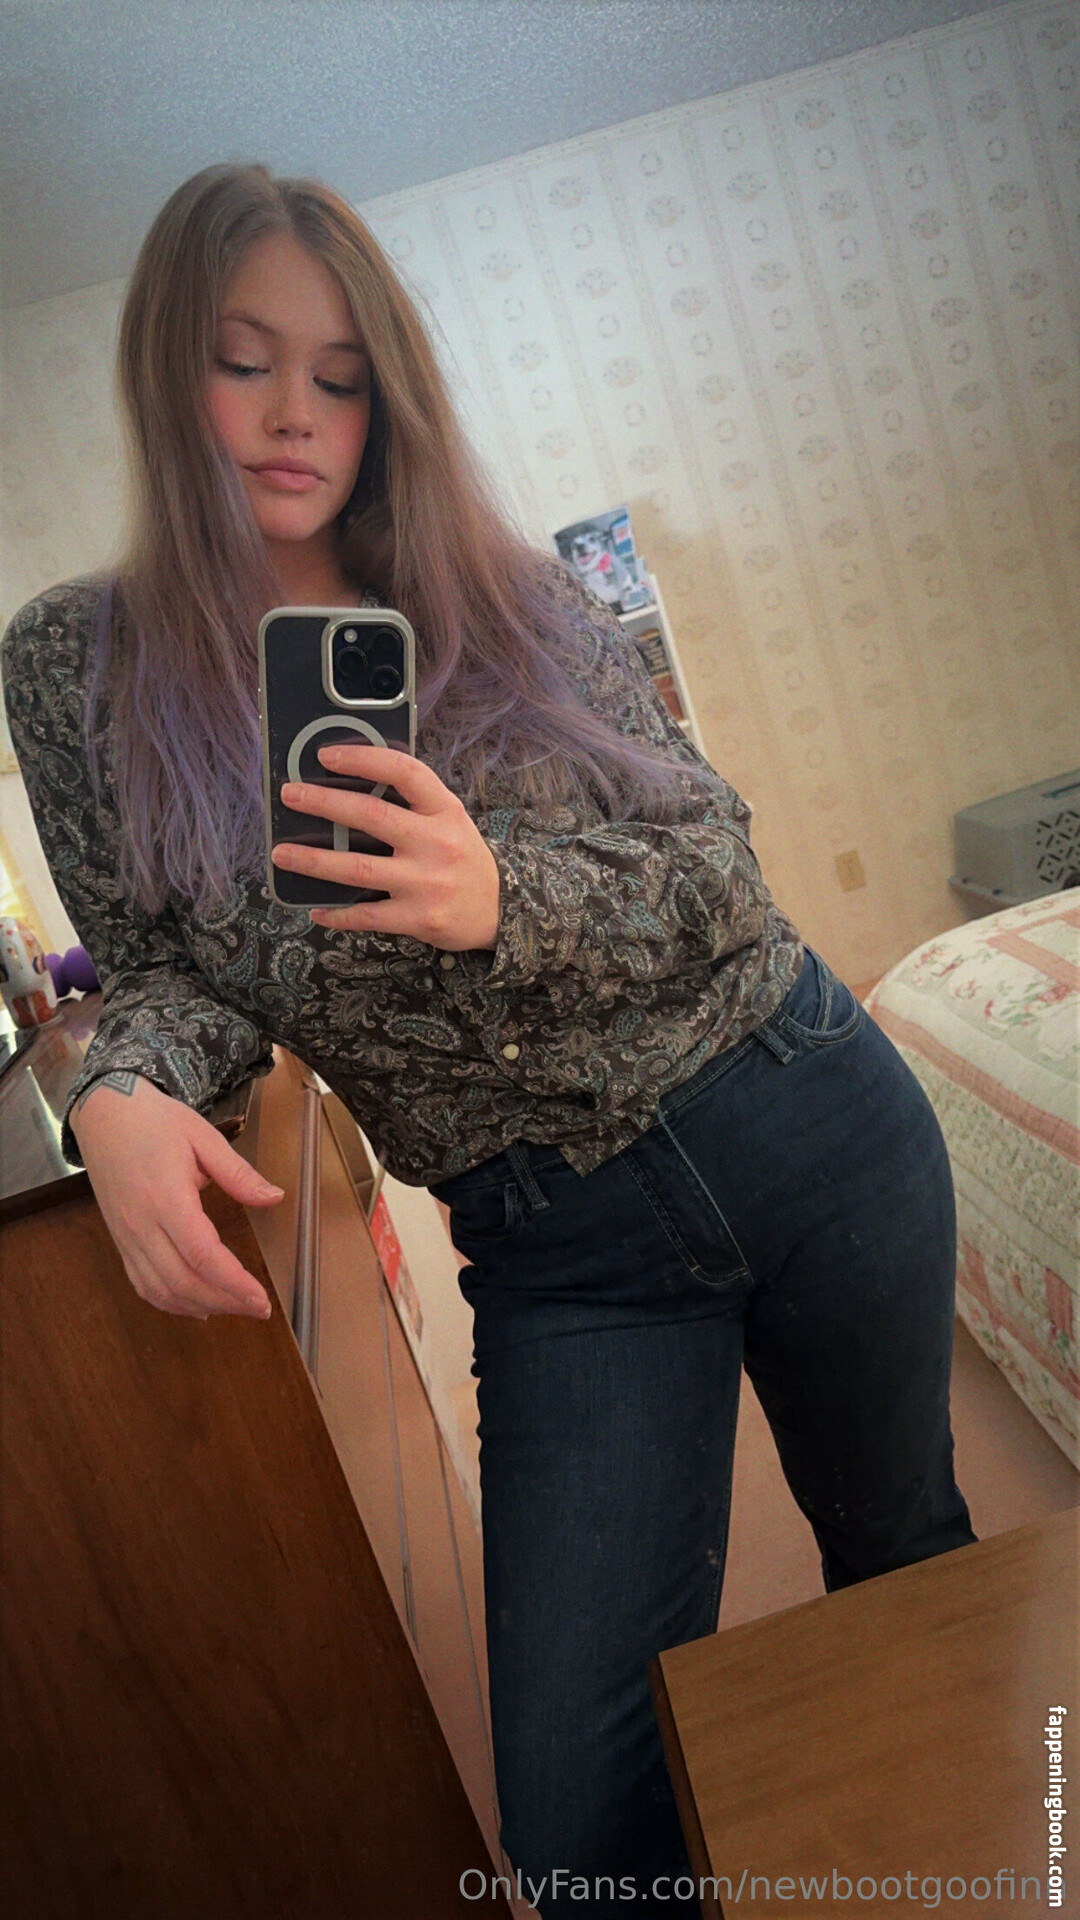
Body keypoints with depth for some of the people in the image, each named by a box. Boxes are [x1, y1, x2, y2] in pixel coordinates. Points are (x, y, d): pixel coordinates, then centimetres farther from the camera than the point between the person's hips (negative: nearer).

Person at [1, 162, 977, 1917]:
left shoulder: (505, 596, -4)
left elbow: (723, 872, -7)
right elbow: (164, 966, 1)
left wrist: (501, 899, -27)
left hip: (807, 1129, 2)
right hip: (559, 1250, 0)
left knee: (901, 1544, 24)